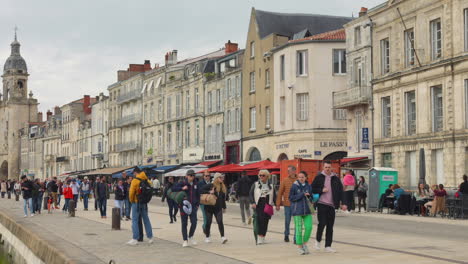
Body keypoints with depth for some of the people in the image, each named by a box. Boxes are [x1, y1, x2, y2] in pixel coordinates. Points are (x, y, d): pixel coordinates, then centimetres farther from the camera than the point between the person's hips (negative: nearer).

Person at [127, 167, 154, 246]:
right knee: (146, 219, 14)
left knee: (135, 220, -3)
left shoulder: (135, 181, -13)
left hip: (136, 203, -6)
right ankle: (150, 237, 17)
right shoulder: (147, 181, 5)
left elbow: (131, 192, -13)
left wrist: (131, 200, 2)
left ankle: (135, 239, -7)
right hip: (144, 203, 6)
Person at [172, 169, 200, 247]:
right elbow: (173, 189, -14)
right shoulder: (182, 183, -5)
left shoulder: (195, 184, 7)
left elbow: (198, 195, 17)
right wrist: (182, 188, -24)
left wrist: (197, 204, 10)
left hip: (193, 206, 3)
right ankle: (185, 240, 8)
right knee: (184, 223, 1)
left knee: (194, 222, -4)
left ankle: (190, 237, 18)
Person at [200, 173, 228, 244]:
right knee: (208, 222, 6)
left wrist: (224, 207, 20)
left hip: (218, 208, 3)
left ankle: (222, 237, -15)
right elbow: (201, 191, -11)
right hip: (209, 207, -3)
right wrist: (209, 192, -22)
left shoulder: (223, 187, 8)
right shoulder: (210, 186, -8)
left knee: (220, 221, -10)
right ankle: (207, 237, 20)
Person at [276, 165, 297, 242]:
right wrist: (278, 204, 0)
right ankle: (286, 235, 27)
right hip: (287, 204, 0)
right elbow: (280, 193, 4)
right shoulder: (284, 181, 1)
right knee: (287, 221, 8)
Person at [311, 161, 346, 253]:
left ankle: (328, 246, 9)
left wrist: (343, 203, 1)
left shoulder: (336, 179, 9)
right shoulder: (319, 177, 3)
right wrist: (321, 190, -11)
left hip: (331, 205, 3)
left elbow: (341, 192, 9)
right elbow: (312, 189, 5)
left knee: (330, 226, 4)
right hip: (321, 204, -3)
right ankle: (318, 240, 15)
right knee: (322, 223, -10)